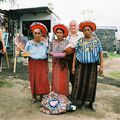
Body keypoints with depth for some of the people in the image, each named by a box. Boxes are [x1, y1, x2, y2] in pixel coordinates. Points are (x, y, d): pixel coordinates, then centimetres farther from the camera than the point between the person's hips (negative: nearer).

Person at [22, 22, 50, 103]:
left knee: (43, 80, -4)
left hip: (42, 64, 1)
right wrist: (26, 54, -23)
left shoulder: (44, 44, 3)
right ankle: (34, 96, 18)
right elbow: (25, 54, 0)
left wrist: (47, 66, 5)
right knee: (34, 80, 2)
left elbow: (46, 56, 7)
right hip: (33, 64, -1)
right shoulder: (29, 43, -2)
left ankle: (42, 96, 12)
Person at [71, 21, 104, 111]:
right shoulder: (80, 41, 5)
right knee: (80, 83, 3)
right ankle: (83, 102, 20)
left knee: (91, 84, 5)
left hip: (92, 65, 0)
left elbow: (101, 53, 1)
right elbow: (75, 54, 4)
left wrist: (101, 66, -5)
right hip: (81, 65, 1)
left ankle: (91, 103, 21)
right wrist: (73, 66, 1)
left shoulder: (96, 40, 3)